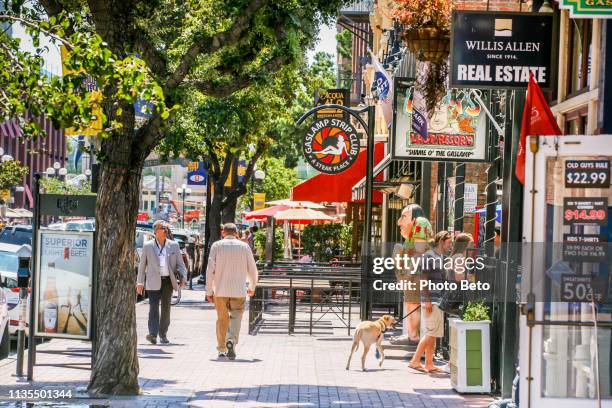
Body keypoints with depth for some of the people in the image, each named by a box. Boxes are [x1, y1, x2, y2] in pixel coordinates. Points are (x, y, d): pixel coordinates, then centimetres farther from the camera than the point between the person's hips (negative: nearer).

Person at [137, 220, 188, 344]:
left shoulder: (173, 245, 8)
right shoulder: (148, 246, 4)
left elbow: (180, 263, 9)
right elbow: (142, 265, 9)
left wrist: (183, 278, -6)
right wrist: (140, 282, 7)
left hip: (168, 281, 2)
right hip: (153, 282, -2)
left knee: (166, 308, 7)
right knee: (153, 307, -12)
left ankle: (163, 334, 17)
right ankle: (153, 334, -21)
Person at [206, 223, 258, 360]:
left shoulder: (216, 246, 1)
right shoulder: (244, 247, 3)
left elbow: (210, 269, -5)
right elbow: (252, 269, 8)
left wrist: (209, 291, 0)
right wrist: (252, 287, 25)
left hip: (220, 290, 1)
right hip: (239, 290, -1)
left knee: (222, 319, 11)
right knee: (236, 317, 1)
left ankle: (222, 350, 15)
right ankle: (231, 341, -24)